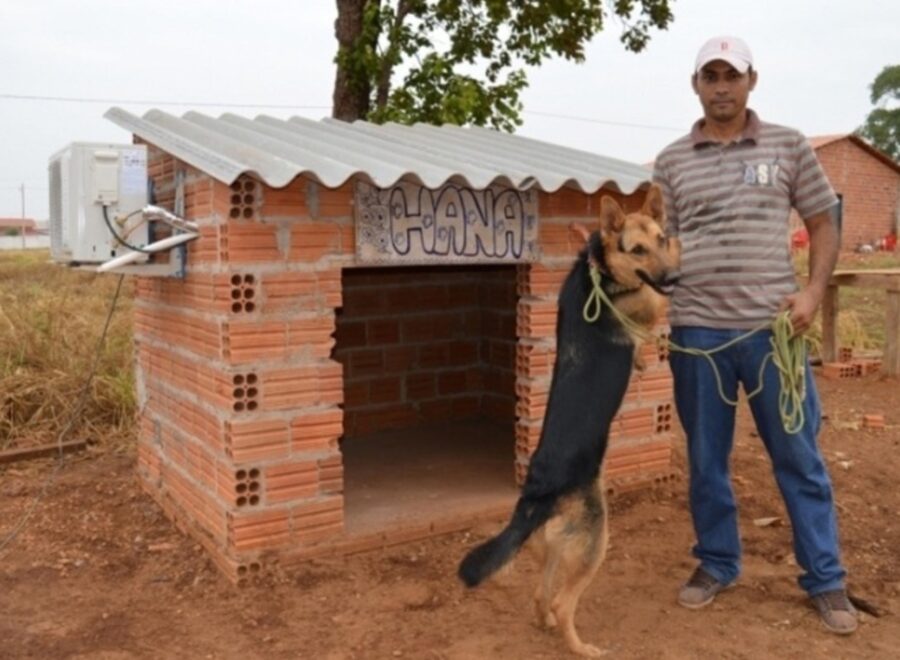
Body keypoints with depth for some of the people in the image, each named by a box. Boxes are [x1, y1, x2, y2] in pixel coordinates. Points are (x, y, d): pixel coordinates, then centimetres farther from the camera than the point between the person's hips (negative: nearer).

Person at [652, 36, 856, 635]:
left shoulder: (789, 146, 6)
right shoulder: (671, 162, 8)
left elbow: (824, 223, 9)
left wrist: (813, 292, -5)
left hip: (773, 326, -1)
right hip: (696, 329, 1)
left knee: (799, 455, 6)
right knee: (706, 457, 11)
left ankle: (826, 579, 21)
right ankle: (717, 564, 28)